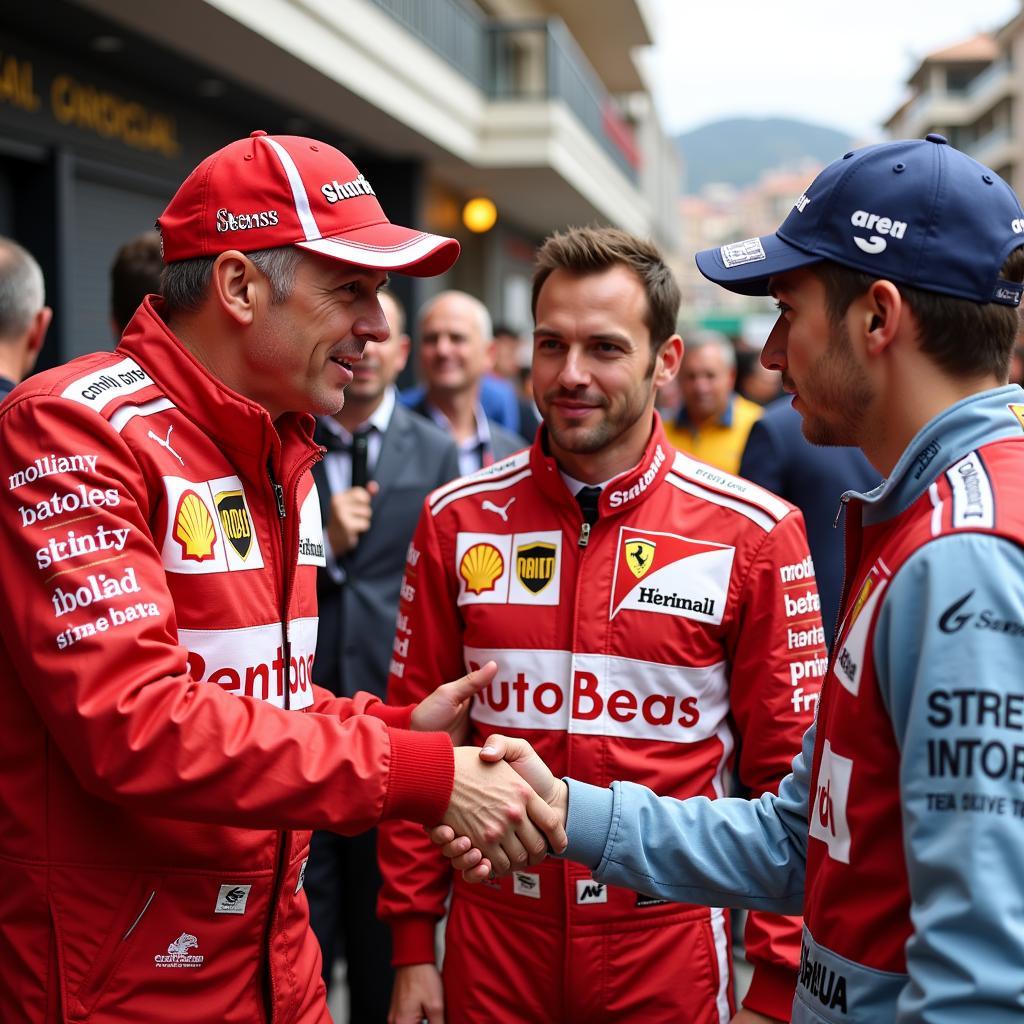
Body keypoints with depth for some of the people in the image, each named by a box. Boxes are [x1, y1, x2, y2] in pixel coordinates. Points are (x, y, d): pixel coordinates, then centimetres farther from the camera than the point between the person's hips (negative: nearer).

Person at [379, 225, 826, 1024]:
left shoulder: (755, 533, -8)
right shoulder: (457, 521, -1)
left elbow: (788, 772, -4)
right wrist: (412, 943, 3)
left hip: (671, 933, -1)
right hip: (495, 928, 2)